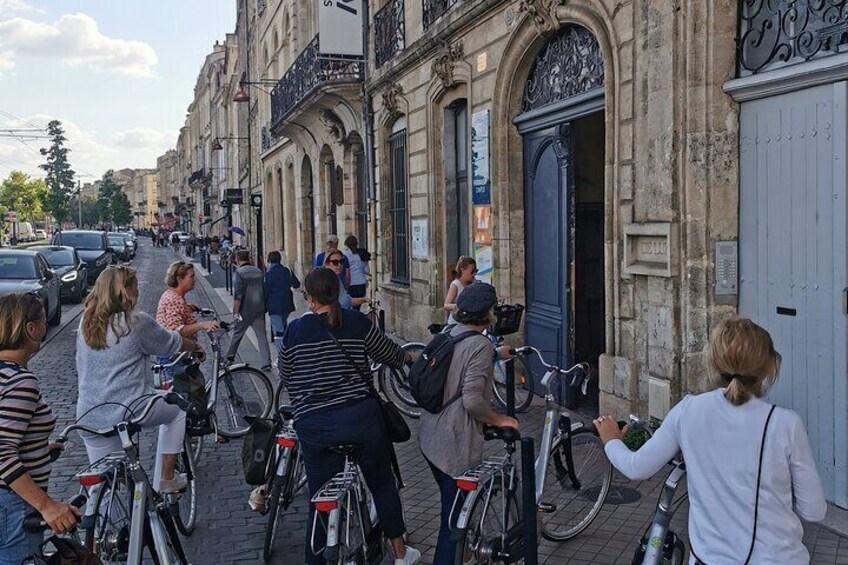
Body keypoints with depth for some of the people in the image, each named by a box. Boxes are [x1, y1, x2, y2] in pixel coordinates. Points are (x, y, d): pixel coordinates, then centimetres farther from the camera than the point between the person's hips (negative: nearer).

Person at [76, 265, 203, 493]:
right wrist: (196, 347, 23)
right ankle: (166, 479, 23)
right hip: (130, 411, -5)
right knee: (177, 410, 22)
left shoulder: (85, 324, 6)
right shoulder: (138, 322, -12)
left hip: (89, 418, 5)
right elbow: (171, 343, 2)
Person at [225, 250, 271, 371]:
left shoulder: (239, 273, -11)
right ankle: (266, 363, -1)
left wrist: (236, 312, -11)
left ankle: (230, 358, 27)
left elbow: (237, 295, -16)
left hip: (245, 311, -4)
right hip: (259, 309, 4)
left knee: (237, 334, 13)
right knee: (262, 336, 4)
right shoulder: (259, 271, 9)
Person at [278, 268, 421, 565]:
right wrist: (408, 357, 33)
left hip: (313, 426, 0)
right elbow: (392, 355, 10)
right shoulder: (357, 323, -2)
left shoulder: (295, 329, -1)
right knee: (383, 484, 20)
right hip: (360, 416, 1)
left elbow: (285, 374, 13)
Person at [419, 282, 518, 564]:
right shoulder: (480, 344, -18)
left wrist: (494, 355, 39)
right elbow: (472, 400, -26)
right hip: (455, 443, -9)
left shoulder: (449, 334, 7)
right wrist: (498, 419, -9)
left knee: (450, 506, 27)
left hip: (430, 436, 9)